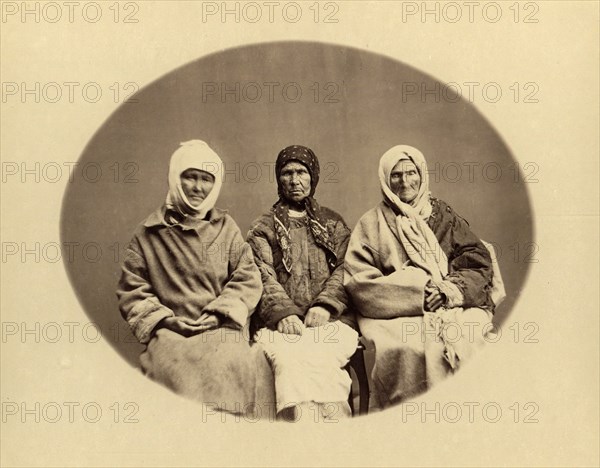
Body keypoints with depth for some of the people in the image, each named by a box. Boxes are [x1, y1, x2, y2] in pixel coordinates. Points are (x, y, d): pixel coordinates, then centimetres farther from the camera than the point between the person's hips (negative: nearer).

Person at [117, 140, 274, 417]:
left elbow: (248, 279, 11)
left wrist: (219, 314, -4)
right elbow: (131, 290, 11)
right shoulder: (148, 233, 14)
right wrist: (165, 320, -4)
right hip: (171, 332, -1)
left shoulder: (226, 227, 18)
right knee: (177, 366, -33)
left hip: (223, 330, 1)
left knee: (234, 363, -31)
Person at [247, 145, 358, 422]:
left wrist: (325, 305, -11)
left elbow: (344, 270, 9)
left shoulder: (333, 223, 23)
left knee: (316, 357, -33)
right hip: (282, 323, 0)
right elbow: (264, 278, 5)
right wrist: (283, 312, -15)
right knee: (289, 358, -34)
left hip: (330, 319, 1)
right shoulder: (263, 229, 20)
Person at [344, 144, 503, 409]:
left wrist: (452, 289, -10)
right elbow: (358, 281, 1)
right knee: (406, 349, -33)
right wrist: (420, 292, -10)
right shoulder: (372, 224, 15)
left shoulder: (443, 216, 21)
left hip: (455, 308, 2)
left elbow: (480, 265, 13)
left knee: (461, 341, -30)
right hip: (396, 315, -2)